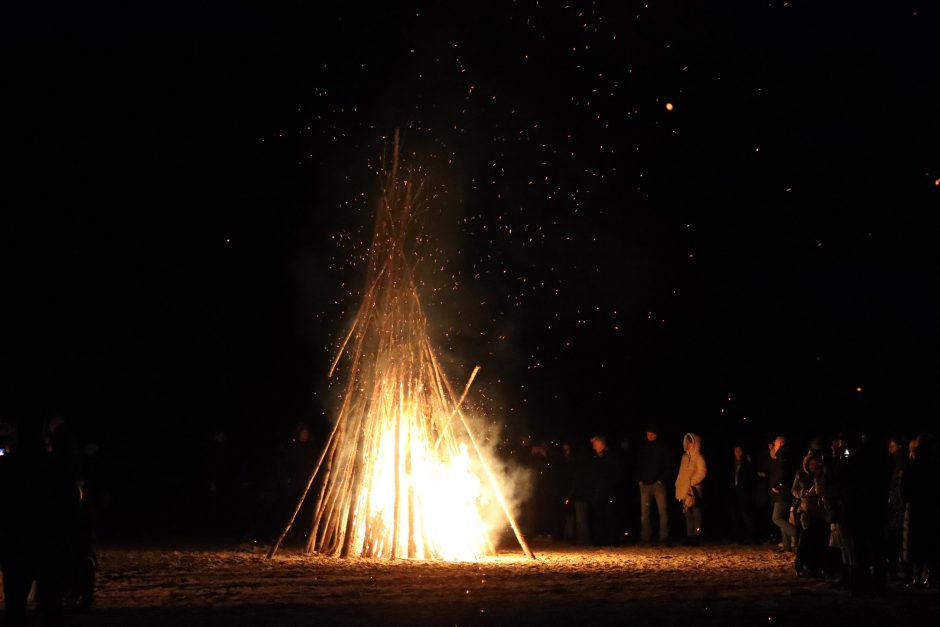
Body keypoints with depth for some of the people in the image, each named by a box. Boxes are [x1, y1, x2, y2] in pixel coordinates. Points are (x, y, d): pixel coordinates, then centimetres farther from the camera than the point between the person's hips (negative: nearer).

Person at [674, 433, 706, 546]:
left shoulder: (698, 457, -5)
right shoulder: (685, 456, 16)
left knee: (696, 513, -7)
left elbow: (702, 472, -13)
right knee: (688, 514, 8)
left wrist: (691, 482, -15)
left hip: (694, 489, -7)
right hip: (684, 490, 7)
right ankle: (689, 537, 12)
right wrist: (678, 486, 13)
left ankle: (696, 536, -7)